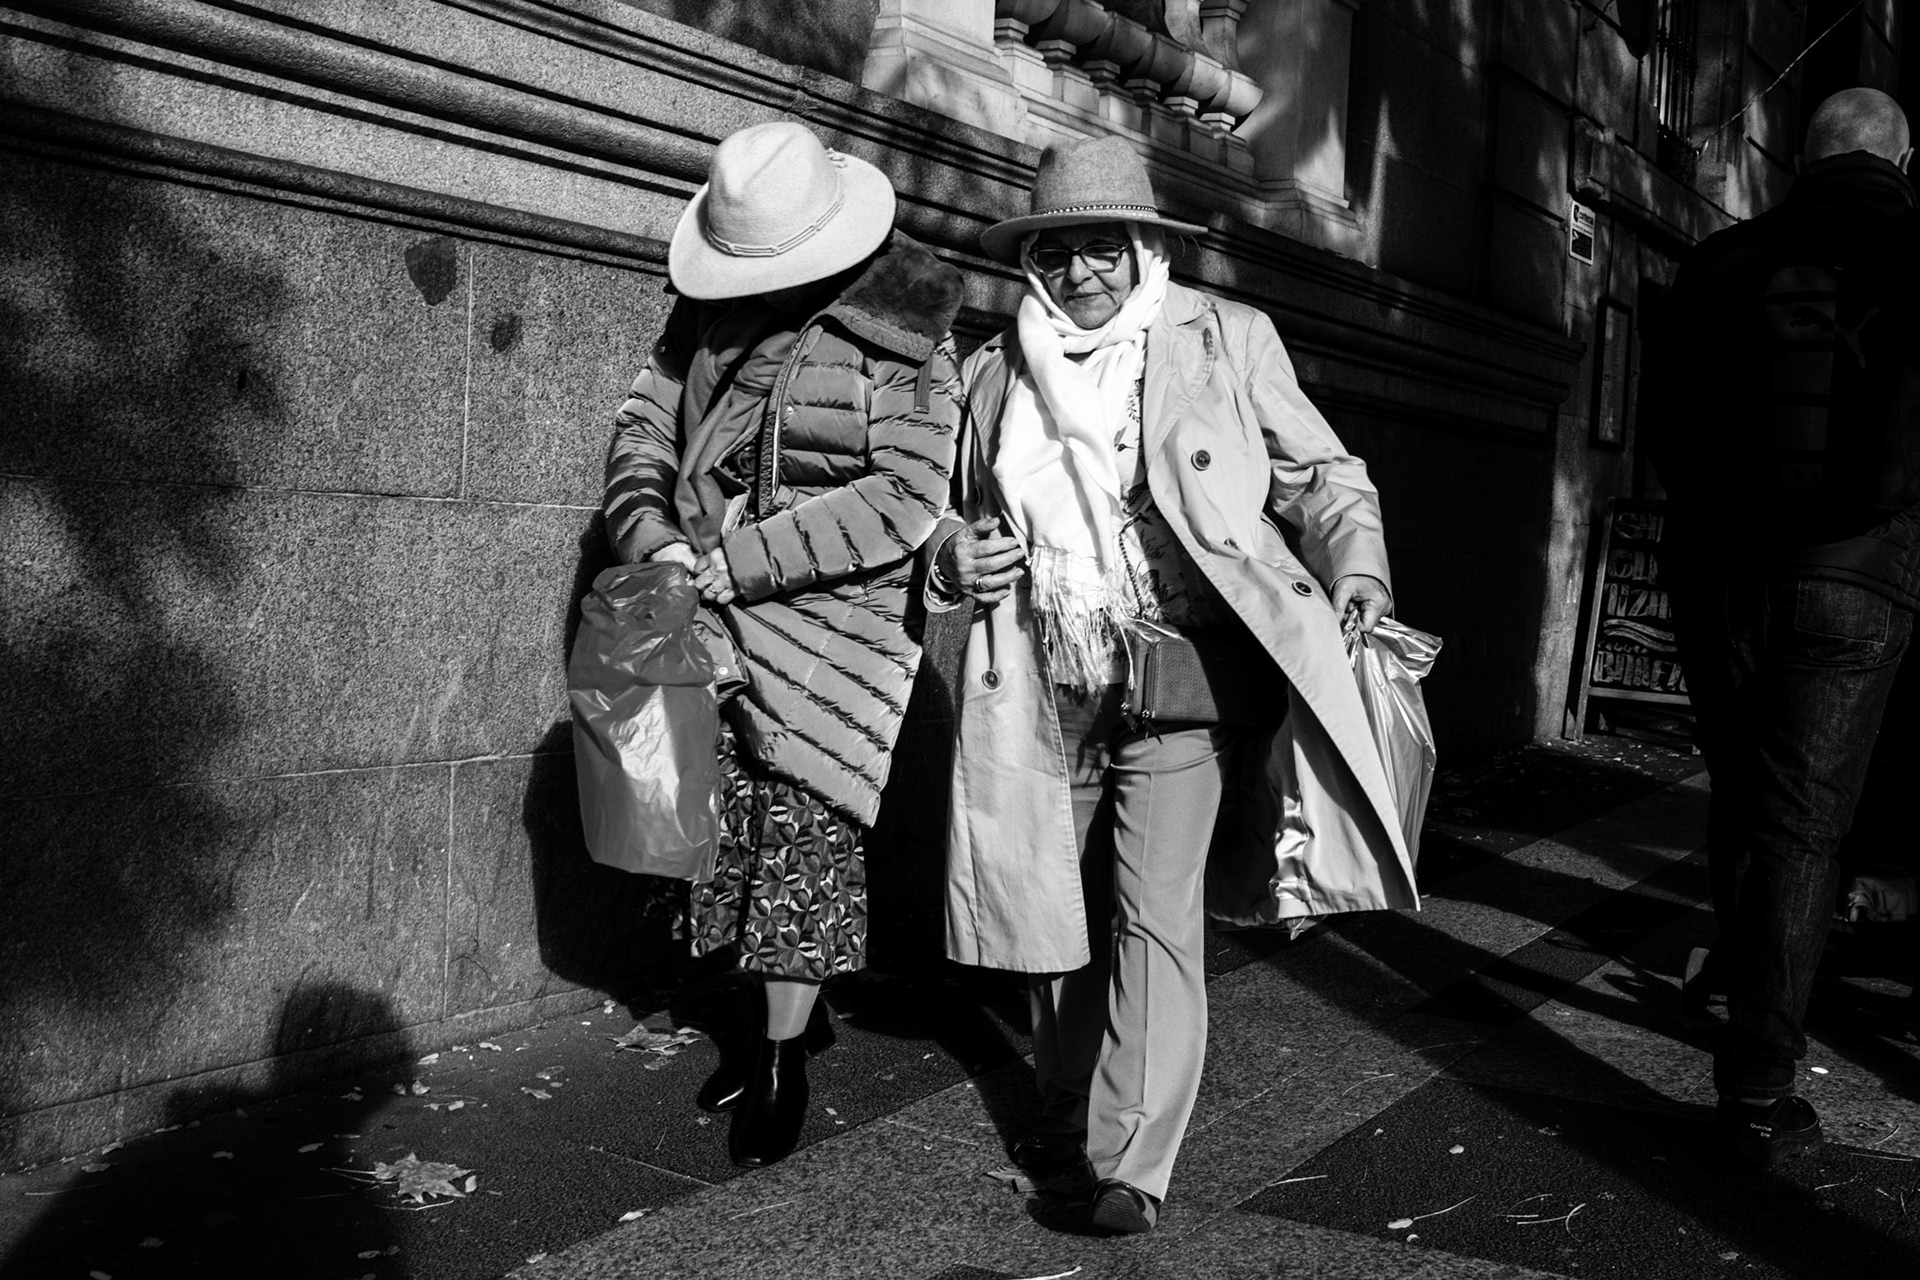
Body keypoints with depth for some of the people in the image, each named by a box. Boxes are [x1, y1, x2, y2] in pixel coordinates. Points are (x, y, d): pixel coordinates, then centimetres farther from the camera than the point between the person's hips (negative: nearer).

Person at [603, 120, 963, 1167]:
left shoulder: (903, 338, -11)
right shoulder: (708, 312, 6)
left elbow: (908, 494, -18)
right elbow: (643, 421, 10)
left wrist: (739, 561, -21)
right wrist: (651, 535, -11)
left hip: (830, 622, -5)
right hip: (709, 617, 6)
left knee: (804, 840, -2)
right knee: (730, 828, 12)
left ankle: (782, 1060, 14)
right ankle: (793, 1012, 32)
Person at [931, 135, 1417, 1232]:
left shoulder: (1227, 339, 1)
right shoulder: (997, 372, 10)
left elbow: (1321, 475, 5)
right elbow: (968, 518, 23)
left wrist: (1357, 576, -12)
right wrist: (958, 558, 1)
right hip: (1047, 698, 4)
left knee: (1155, 916, -8)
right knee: (1055, 908, 14)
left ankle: (1132, 1163, 6)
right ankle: (1067, 1117, 36)